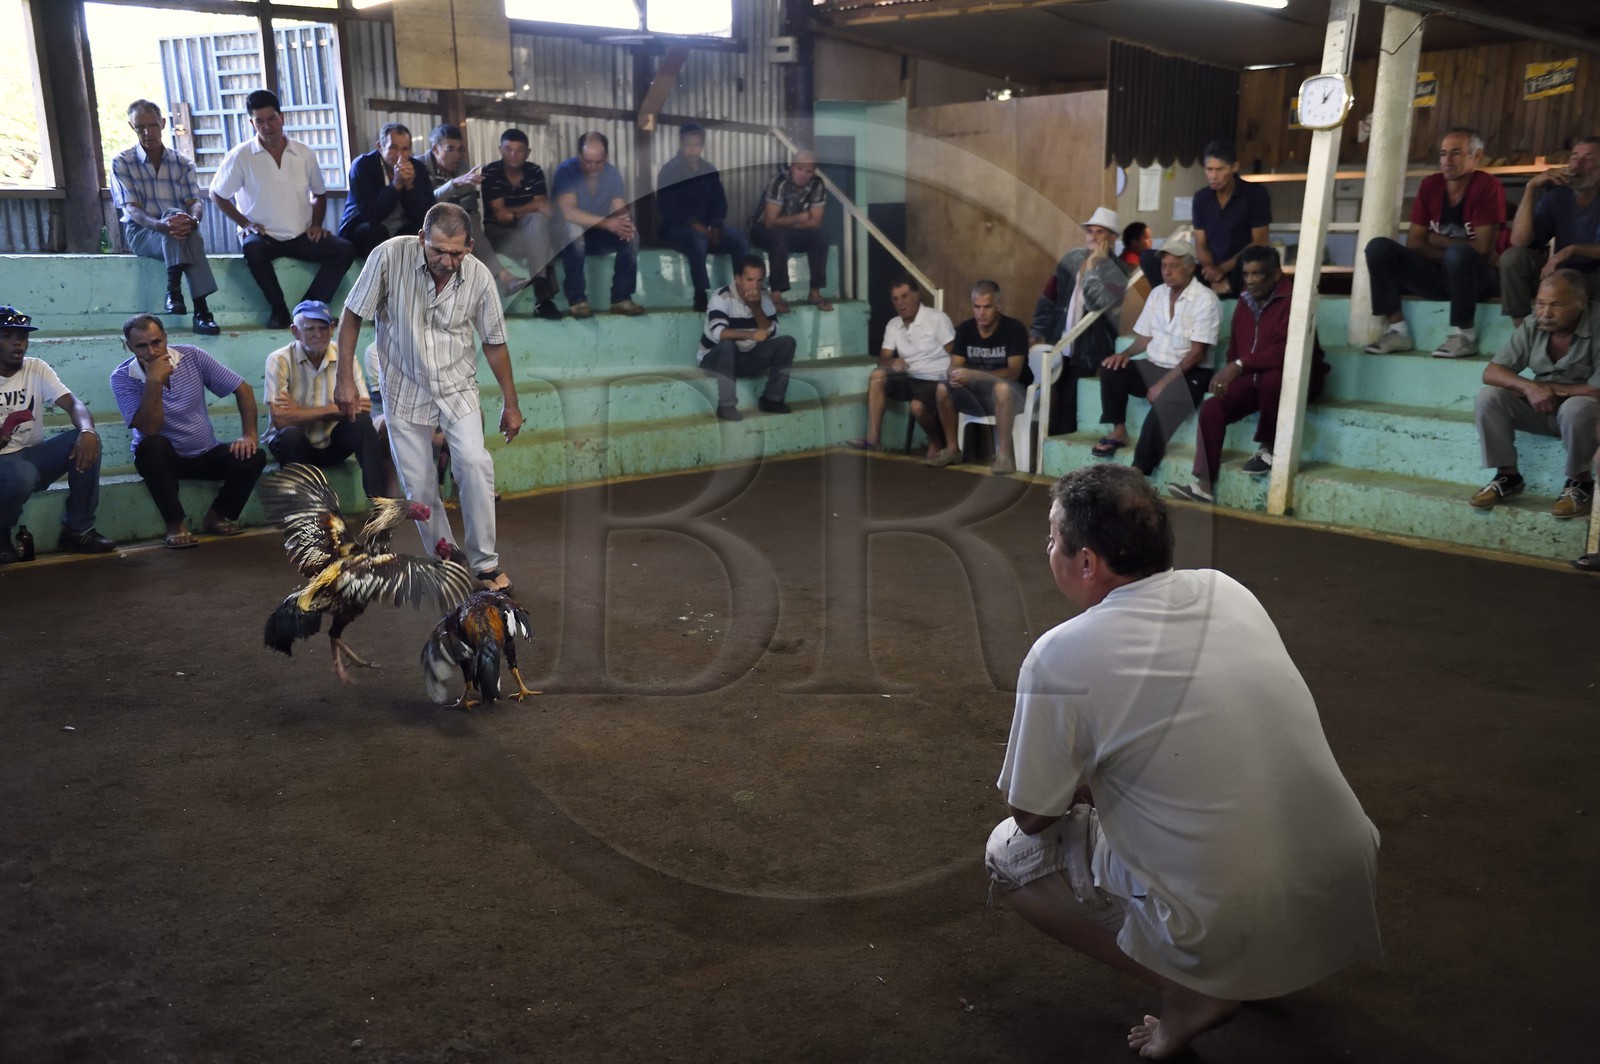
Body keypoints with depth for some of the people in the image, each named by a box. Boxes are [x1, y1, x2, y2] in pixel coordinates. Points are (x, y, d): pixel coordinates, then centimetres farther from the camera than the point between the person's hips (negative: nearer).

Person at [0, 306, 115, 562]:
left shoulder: (36, 369, 2)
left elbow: (73, 404, -11)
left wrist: (88, 430, -35)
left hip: (33, 456, 4)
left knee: (86, 441, -23)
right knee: (21, 475, -39)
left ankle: (77, 530, -12)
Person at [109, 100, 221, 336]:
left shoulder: (182, 162, 10)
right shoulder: (122, 162, 3)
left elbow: (195, 202, -1)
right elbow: (131, 209, -9)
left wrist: (192, 220, -28)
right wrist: (161, 225, -31)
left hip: (179, 232, 2)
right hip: (142, 233, -2)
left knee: (192, 234, -36)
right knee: (171, 214, -35)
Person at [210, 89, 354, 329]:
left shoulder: (304, 154, 5)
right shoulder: (241, 156, -3)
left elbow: (319, 194, 17)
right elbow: (217, 194, 6)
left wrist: (316, 224, 2)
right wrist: (244, 223, -5)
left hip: (302, 237, 3)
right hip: (262, 236, -3)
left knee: (345, 250, -21)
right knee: (253, 250, -37)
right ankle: (278, 307, -16)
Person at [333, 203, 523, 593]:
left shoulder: (479, 277, -13)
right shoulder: (389, 257, -19)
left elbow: (494, 342, -1)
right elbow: (352, 315, -8)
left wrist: (511, 404, 5)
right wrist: (345, 379, -10)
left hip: (457, 387, 0)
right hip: (405, 390, 0)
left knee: (474, 463, -19)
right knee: (419, 487, 2)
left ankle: (485, 564, -8)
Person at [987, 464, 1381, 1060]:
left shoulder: (1060, 657, -13)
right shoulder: (1229, 592, 4)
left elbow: (1032, 815, 0)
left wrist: (1081, 782, 21)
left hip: (1232, 937, -6)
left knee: (1009, 851, 12)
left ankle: (1187, 991, 2)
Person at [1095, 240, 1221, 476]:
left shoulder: (1206, 299, -11)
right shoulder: (1157, 294, 10)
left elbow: (1197, 353, -16)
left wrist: (1164, 383, -22)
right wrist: (1126, 353, -10)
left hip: (1188, 374, -6)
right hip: (1153, 367, 7)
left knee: (1162, 407, -34)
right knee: (1111, 369, -18)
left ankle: (1138, 472, -30)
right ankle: (1119, 431, -8)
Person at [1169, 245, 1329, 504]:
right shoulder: (1245, 302, 9)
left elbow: (1287, 350, -31)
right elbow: (1235, 348, 20)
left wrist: (1240, 365, -36)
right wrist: (1229, 374, 1)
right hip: (1251, 378, 7)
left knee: (1271, 378, -41)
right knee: (1211, 407, -18)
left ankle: (1268, 450, -17)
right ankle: (1204, 486, -20)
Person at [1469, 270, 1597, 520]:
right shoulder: (1533, 326, -7)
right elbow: (1491, 372, -10)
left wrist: (1551, 390, -16)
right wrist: (1530, 387, -27)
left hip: (1582, 408, -4)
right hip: (1541, 407, 5)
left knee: (1577, 408, -38)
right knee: (1488, 397, -18)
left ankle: (1580, 483, -14)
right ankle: (1508, 476, -6)